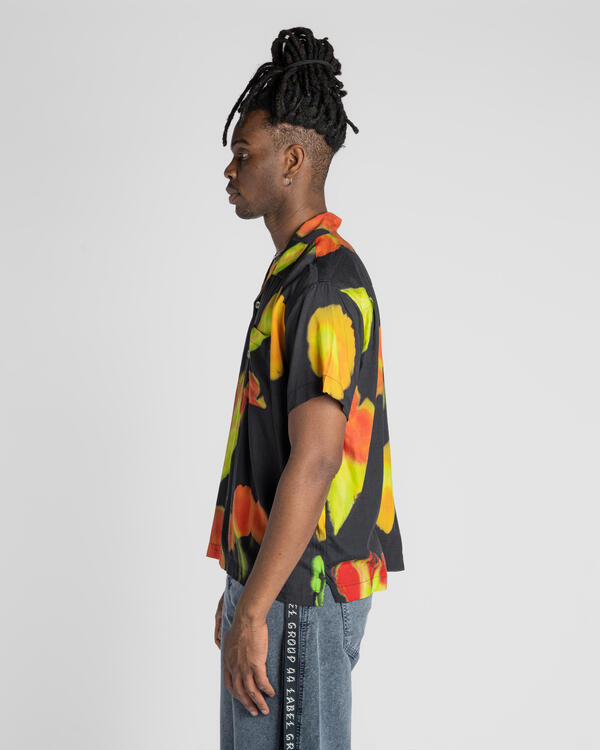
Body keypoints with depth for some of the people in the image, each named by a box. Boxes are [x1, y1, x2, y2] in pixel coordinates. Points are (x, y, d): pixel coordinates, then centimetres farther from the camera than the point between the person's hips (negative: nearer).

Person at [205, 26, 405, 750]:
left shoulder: (325, 283, -18)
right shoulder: (295, 272, 14)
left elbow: (314, 461, -25)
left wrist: (254, 612, -23)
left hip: (301, 591, -10)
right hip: (272, 579, 10)